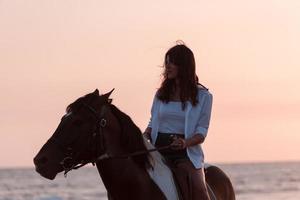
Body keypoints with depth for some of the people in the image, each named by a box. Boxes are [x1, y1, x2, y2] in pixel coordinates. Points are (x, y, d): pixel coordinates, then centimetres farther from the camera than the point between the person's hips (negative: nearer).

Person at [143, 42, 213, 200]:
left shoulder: (203, 96, 3)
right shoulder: (161, 94, 14)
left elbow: (201, 132, -3)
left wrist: (185, 143, -24)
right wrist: (143, 137, -4)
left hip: (186, 152, -3)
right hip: (159, 150, 3)